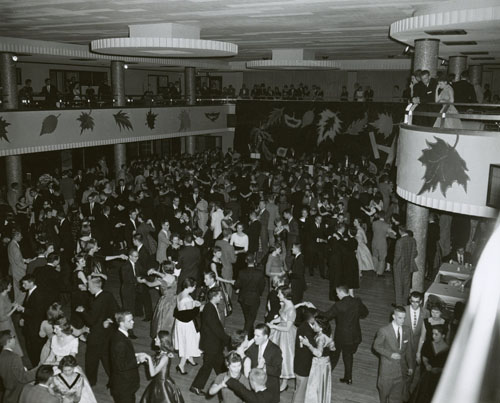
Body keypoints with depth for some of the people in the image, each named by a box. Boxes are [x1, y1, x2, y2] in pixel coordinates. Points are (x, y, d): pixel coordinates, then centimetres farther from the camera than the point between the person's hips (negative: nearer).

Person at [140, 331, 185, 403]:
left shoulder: (165, 357, -27)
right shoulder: (160, 352, -2)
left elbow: (152, 373, -29)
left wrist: (149, 358, -25)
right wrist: (146, 360, -5)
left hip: (163, 385, -9)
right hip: (157, 383, 9)